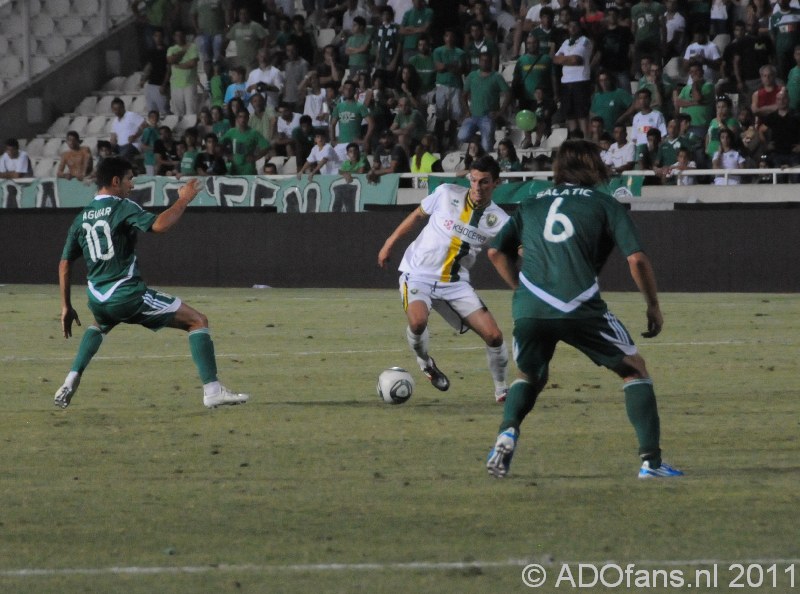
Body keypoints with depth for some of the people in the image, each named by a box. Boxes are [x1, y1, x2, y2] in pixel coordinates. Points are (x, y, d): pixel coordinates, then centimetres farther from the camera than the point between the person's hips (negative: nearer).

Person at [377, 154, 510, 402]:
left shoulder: (498, 220, -6)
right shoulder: (446, 194, -8)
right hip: (418, 274, -2)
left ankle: (502, 390, 17)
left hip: (455, 283, 2)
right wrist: (390, 243, 11)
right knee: (418, 321, -32)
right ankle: (425, 362, 2)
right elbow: (418, 215, 7)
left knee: (494, 336, -7)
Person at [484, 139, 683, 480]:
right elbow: (636, 259, 3)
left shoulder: (531, 205, 23)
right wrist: (653, 307, 14)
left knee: (529, 377, 28)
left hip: (528, 309, 3)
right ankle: (651, 461, 4)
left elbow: (496, 251, 21)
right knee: (634, 369, 13)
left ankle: (507, 434, -2)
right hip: (580, 308, -3)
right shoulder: (604, 205, 13)